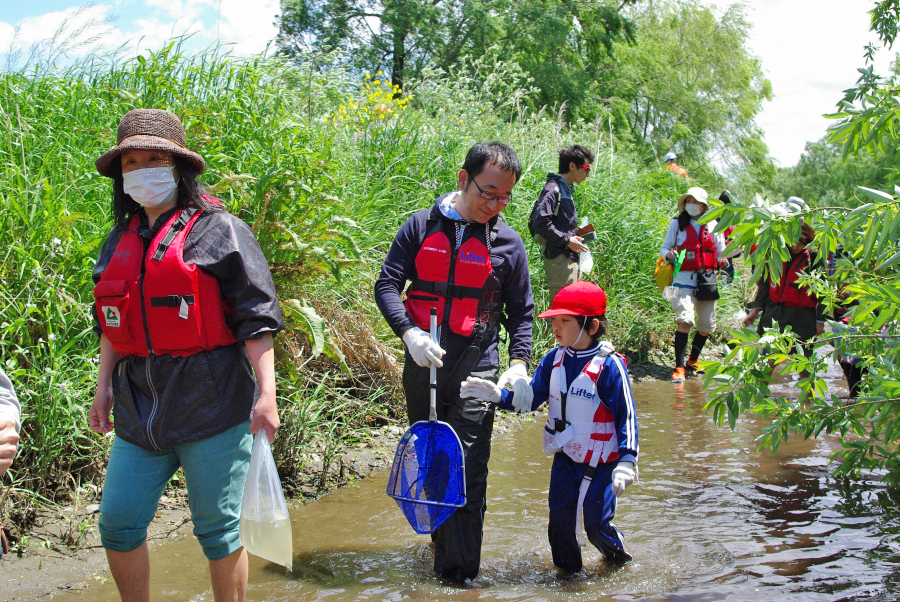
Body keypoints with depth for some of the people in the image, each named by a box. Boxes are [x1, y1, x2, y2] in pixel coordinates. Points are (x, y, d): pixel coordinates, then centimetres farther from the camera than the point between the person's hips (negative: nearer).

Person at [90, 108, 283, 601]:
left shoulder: (217, 231, -4)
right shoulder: (121, 241, 14)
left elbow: (256, 318, -8)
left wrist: (265, 394, -13)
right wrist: (104, 388, 18)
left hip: (212, 407, -6)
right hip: (139, 410, 6)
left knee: (217, 528, 3)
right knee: (117, 524, 7)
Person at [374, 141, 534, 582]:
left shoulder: (507, 243, 3)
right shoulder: (421, 227, 3)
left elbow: (521, 312, 11)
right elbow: (387, 285, 0)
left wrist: (519, 364, -4)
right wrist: (409, 332, -16)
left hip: (475, 373, -2)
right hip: (422, 367, 2)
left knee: (466, 476, -7)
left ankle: (459, 576, 0)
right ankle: (443, 545, 36)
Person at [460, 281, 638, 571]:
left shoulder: (609, 366, -18)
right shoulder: (553, 360, -1)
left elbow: (626, 416, -15)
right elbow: (530, 398, 4)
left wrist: (626, 462, -20)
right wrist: (497, 395, -13)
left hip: (600, 463, -5)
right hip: (565, 458, 5)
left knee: (596, 524, 4)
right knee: (560, 521, 8)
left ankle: (618, 557, 35)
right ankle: (568, 571, 29)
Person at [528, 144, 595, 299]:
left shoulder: (566, 190, 20)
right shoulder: (553, 189, -12)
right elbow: (540, 221, -22)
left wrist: (576, 232, 12)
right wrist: (567, 240, -19)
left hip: (570, 258, 10)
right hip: (559, 258, -10)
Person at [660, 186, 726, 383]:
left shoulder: (712, 225, 12)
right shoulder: (677, 224, 8)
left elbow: (721, 251, 16)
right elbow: (664, 248, 9)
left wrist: (723, 260, -7)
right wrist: (669, 254, -14)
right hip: (684, 278, -3)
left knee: (706, 326, 8)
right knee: (684, 320, -20)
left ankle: (693, 361, 29)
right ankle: (679, 367, -20)